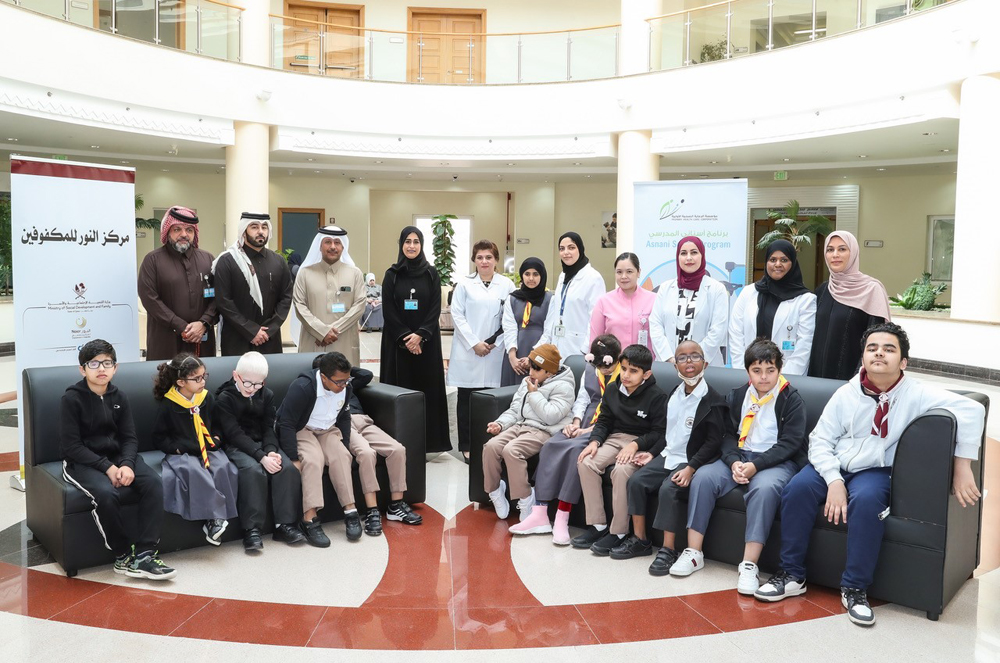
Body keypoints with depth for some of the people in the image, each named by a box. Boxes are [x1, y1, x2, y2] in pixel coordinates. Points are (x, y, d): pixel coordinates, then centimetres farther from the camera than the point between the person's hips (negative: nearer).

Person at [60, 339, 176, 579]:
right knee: (106, 494, -35)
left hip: (117, 457, 5)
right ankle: (124, 556, -15)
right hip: (82, 462, -5)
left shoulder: (119, 397, 7)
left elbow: (129, 438, 5)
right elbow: (70, 445, -12)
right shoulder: (72, 398, -8)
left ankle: (144, 554, -22)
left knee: (153, 483, -23)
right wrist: (106, 467, -20)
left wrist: (127, 464, -16)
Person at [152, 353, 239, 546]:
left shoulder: (207, 399, 6)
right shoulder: (168, 405, -6)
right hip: (182, 454, -3)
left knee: (223, 467, -30)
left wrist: (217, 440, 3)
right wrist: (177, 448, -13)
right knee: (193, 470, -37)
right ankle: (214, 516, -34)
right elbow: (159, 438, 0)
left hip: (208, 449, 3)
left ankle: (214, 521, -25)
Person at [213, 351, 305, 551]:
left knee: (288, 468, -23)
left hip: (263, 444, 5)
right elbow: (235, 433, -15)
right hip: (236, 446, -4)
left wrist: (271, 451, -18)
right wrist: (261, 457, -26)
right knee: (254, 471, -35)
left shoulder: (267, 395, 8)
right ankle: (252, 529, -27)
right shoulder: (224, 398, -7)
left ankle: (285, 524, -15)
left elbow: (269, 428, 4)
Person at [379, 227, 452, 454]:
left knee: (426, 387, 1)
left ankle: (427, 440, 5)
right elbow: (388, 310, -2)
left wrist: (420, 335, -14)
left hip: (426, 341, 0)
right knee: (400, 388, 0)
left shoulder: (431, 274, 4)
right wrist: (405, 337, -11)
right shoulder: (392, 274, 3)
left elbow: (436, 309, -1)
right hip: (397, 341, 0)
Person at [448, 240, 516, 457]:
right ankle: (467, 445, 12)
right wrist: (474, 343, -8)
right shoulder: (464, 284, 3)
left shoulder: (507, 285, 5)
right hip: (468, 351, 0)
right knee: (466, 399, 3)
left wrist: (496, 343, -6)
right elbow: (457, 316, -1)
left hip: (495, 352, 0)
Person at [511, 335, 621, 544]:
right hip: (584, 424, 7)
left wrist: (591, 430, -16)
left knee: (576, 449, -33)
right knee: (550, 446, -18)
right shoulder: (590, 368, 14)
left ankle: (562, 519, -30)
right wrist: (576, 422, -1)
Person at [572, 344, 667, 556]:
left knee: (621, 470, -34)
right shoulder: (612, 390, 8)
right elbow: (603, 421, 12)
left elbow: (659, 432, -11)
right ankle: (598, 526, -10)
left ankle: (618, 532, -19)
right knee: (585, 463, -19)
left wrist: (635, 445, -24)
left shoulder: (656, 396, -8)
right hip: (615, 439, 6)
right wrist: (595, 441, -6)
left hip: (642, 444, -6)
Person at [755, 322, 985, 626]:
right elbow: (820, 440, -3)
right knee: (797, 488, -26)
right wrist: (834, 481, -18)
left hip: (874, 470, -2)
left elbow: (971, 409, -18)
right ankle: (791, 575, -11)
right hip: (834, 465, 2)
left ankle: (854, 588, -19)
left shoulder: (916, 394, -10)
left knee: (867, 499, -35)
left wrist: (962, 468, -21)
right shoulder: (846, 394, -3)